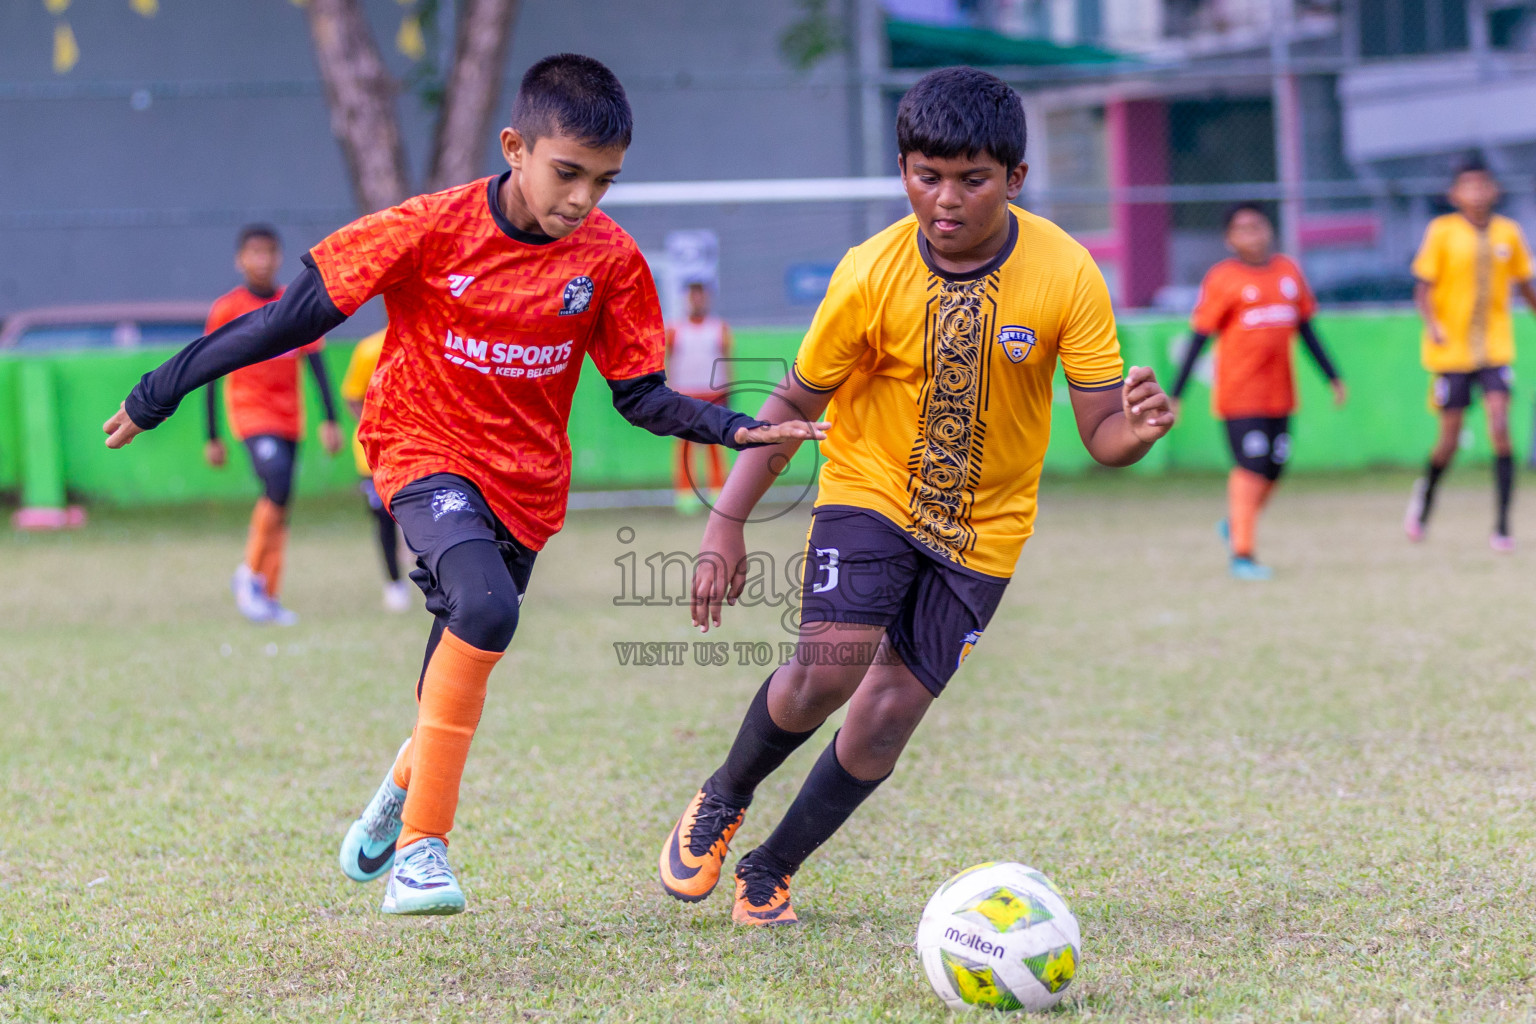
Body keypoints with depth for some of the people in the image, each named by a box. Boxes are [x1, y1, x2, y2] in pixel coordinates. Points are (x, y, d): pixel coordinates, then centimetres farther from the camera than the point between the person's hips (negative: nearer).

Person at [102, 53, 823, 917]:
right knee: (486, 606, -32)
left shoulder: (611, 262, -6)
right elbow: (298, 314, -10)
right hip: (427, 453, -4)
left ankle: (403, 795, 46)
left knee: (457, 693, 11)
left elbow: (642, 395, 2)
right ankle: (421, 843, -23)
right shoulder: (434, 230, -15)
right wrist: (165, 389, -8)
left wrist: (735, 430, -16)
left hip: (526, 484, 4)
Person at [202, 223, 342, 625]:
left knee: (280, 504, 5)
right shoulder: (227, 309, -3)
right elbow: (211, 375, 1)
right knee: (278, 482, -25)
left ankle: (269, 597, 12)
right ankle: (249, 575, -11)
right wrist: (212, 438, 0)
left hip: (289, 418, 4)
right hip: (251, 411, -4)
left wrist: (329, 421, -1)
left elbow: (315, 363, 8)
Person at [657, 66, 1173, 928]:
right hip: (871, 491, -1)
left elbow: (1101, 432, -14)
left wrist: (1137, 426, -39)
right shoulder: (871, 275, -16)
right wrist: (727, 524, -9)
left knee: (888, 714, -4)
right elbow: (795, 401, -4)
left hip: (984, 526, 1)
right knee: (829, 666, -22)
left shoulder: (1066, 275, -16)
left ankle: (770, 870, 20)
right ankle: (723, 800, 9)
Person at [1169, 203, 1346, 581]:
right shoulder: (1221, 278, -5)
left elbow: (1306, 330, 18)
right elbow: (1198, 338, -6)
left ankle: (1235, 525, 32)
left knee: (1273, 470, 7)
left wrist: (1332, 377, 18)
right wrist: (1175, 395, -9)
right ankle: (1241, 554, -7)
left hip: (1280, 393, 5)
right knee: (1251, 467, -12)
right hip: (1239, 391, -5)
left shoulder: (1288, 271, 9)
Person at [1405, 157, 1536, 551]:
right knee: (1450, 440, 3)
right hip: (1451, 351, -2)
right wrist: (1432, 323, -23)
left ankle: (1502, 528, -11)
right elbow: (1423, 288, -6)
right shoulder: (1443, 231, -5)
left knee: (1500, 429, -14)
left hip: (1496, 348, 2)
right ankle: (1425, 492, 37)